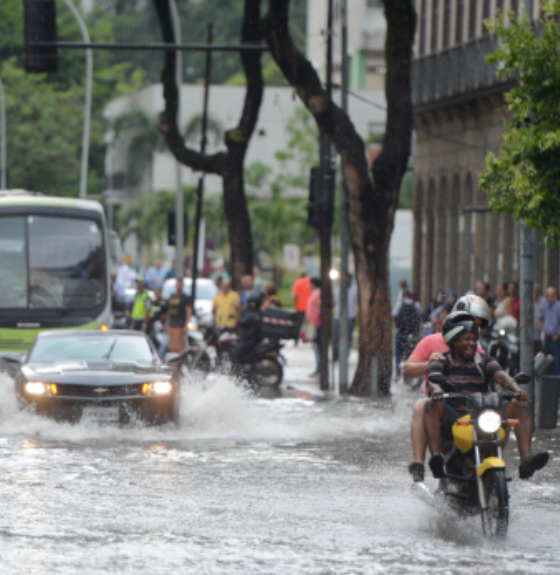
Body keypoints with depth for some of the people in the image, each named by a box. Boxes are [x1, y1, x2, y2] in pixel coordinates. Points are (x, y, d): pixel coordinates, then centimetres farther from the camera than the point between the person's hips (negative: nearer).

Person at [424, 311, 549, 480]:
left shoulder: (484, 362, 18)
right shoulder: (442, 361, 10)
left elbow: (500, 376, -2)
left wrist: (516, 389, -25)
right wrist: (436, 389, -38)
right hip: (453, 419, -3)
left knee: (520, 407, -15)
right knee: (432, 405, -33)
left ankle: (526, 460, -31)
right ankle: (436, 457, -47)